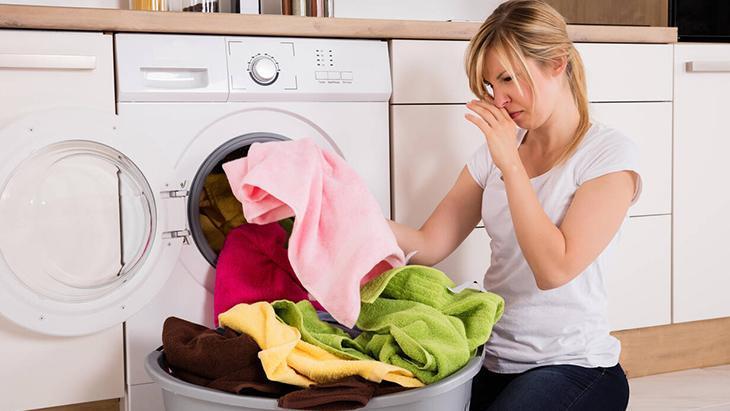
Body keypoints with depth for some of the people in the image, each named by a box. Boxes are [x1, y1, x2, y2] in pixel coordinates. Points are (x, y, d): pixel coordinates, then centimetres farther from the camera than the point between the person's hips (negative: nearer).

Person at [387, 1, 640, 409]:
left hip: (571, 367, -4)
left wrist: (511, 164, -18)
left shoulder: (611, 152, -9)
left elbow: (554, 269, -20)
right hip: (493, 359, 5)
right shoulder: (497, 149, 9)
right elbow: (428, 246, 2)